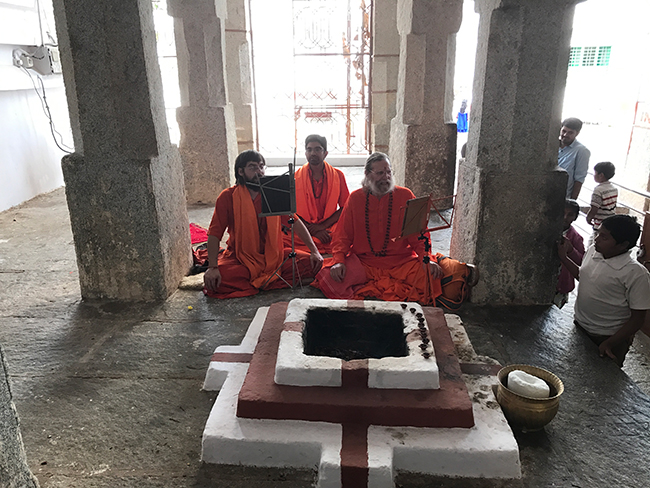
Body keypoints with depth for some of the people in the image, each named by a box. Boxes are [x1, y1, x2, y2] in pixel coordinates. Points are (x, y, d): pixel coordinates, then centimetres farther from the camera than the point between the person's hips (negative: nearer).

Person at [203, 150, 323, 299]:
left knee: (311, 264, -17)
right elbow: (214, 234, -9)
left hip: (273, 254, 3)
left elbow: (295, 221, 4)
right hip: (241, 257, -2)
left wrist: (314, 251, -5)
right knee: (218, 279, -31)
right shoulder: (228, 197, -5)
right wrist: (212, 267, -23)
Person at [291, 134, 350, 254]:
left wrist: (323, 225, -9)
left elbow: (345, 207, 5)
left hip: (330, 229, 1)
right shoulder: (296, 177, 4)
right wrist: (312, 230, -12)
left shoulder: (338, 175, 7)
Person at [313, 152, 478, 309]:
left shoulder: (405, 196, 5)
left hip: (402, 261, -1)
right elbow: (342, 236, 6)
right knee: (330, 279, -26)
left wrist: (426, 258, -12)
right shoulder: (356, 198, 6)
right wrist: (339, 261, -13)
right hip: (363, 262, 1)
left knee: (433, 279, -27)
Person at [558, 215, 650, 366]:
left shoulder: (636, 273, -22)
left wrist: (609, 344, -22)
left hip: (608, 338, -6)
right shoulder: (592, 252, -4)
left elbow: (638, 318, -17)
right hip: (579, 327, 6)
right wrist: (563, 257, 9)